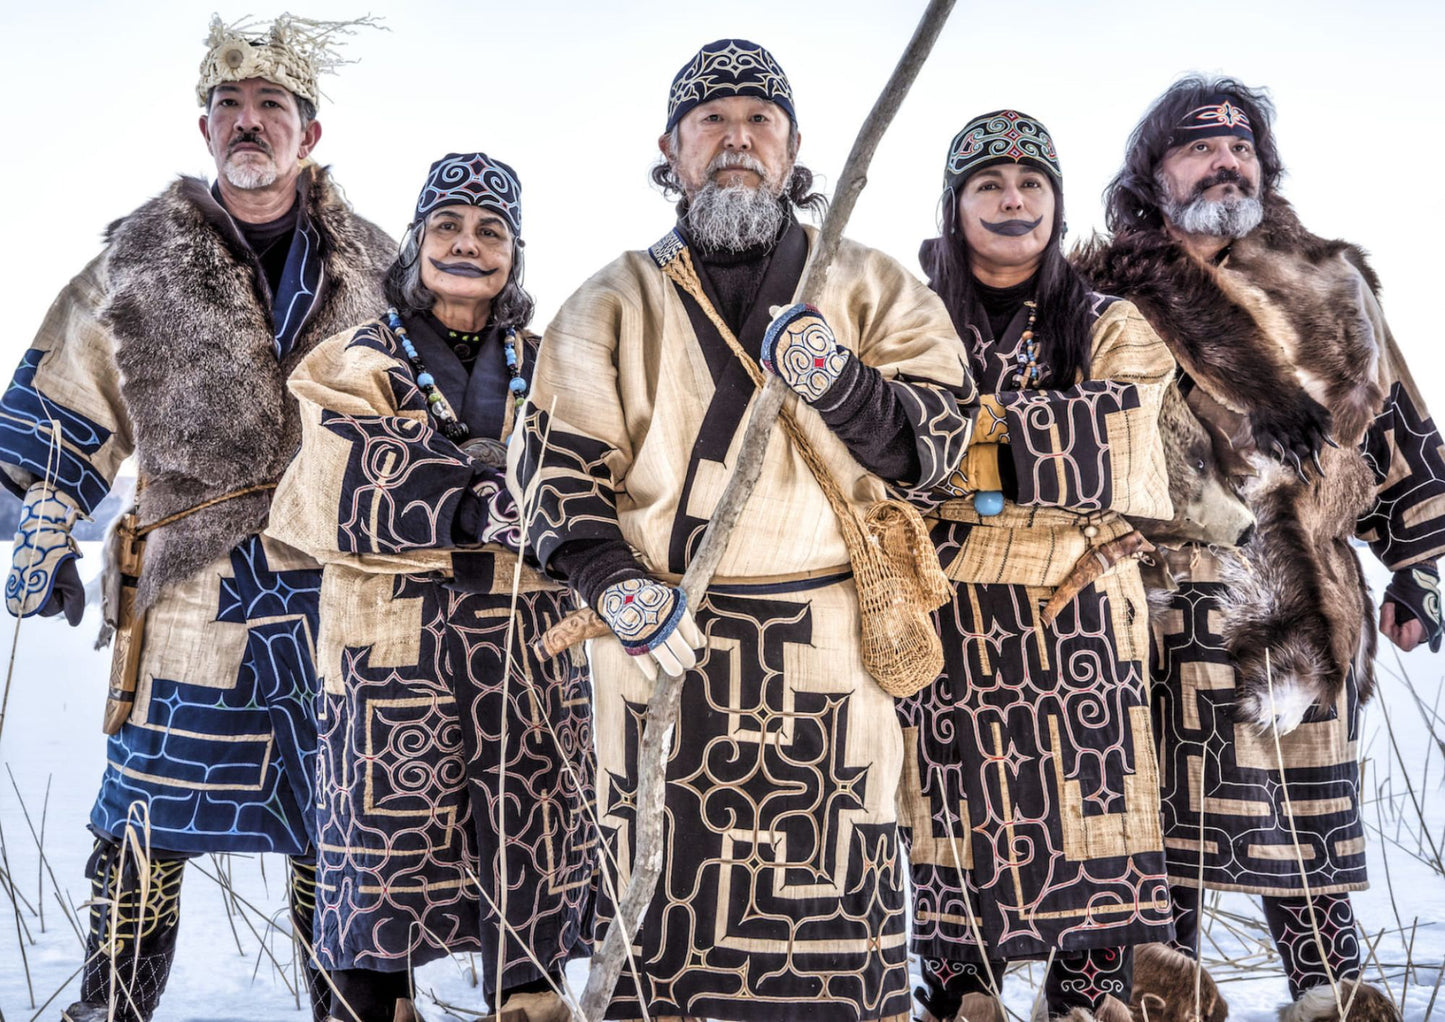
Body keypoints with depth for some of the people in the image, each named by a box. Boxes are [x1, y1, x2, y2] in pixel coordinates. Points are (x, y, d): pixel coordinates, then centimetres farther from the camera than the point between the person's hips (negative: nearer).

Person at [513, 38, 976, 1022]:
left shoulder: (871, 288, 10)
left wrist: (837, 383, -16)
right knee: (666, 881, 7)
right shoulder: (616, 303, 10)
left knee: (836, 890, 4)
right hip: (663, 639, 1)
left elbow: (940, 440, 2)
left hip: (830, 646, 0)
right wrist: (618, 584, -11)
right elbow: (558, 464, 5)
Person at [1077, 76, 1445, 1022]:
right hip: (1152, 598, -1)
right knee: (1162, 810, 5)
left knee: (1306, 820, 5)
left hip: (1297, 607, 2)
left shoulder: (1330, 289, 13)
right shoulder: (1112, 296, 6)